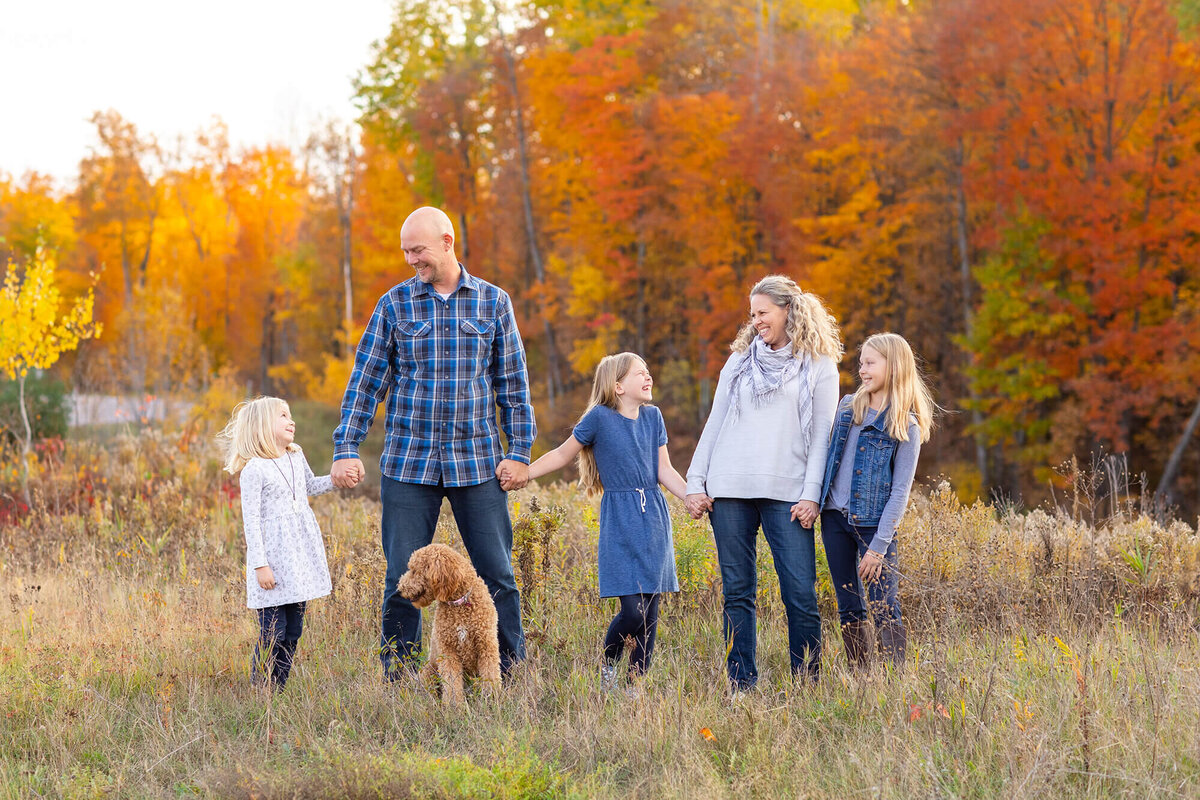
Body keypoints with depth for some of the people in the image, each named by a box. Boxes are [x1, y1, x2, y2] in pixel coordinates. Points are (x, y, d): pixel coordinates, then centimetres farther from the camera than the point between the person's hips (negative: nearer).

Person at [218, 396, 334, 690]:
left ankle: (278, 689, 15)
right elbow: (251, 520, -13)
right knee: (273, 632, -8)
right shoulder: (253, 469, -12)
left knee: (293, 631, 8)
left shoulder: (296, 456, 11)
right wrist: (260, 564, -17)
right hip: (274, 554, -7)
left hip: (300, 552, 7)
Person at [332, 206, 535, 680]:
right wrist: (346, 450, -3)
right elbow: (365, 381, 5)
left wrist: (520, 452, 3)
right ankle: (396, 685, 8)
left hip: (478, 463, 0)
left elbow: (513, 383, 8)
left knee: (497, 575, -1)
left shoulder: (493, 303, 5)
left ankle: (513, 676, 7)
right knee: (402, 580, 0)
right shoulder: (395, 304, 4)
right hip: (408, 463, 0)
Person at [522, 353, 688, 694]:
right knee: (632, 610, -12)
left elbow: (664, 471, 11)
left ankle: (635, 682, 12)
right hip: (620, 523, -4)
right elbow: (562, 454, 3)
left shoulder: (653, 417, 9)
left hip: (654, 518, 4)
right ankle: (608, 662, 15)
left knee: (651, 609, 2)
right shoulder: (599, 418, -4)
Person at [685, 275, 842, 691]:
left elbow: (821, 435, 4)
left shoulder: (819, 368, 7)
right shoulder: (740, 361, 15)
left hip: (787, 494, -3)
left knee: (801, 594, -9)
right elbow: (714, 424, 15)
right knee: (737, 591, 2)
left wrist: (812, 495, -6)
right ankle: (741, 685, 6)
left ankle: (808, 685, -1)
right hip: (730, 490, 3)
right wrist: (695, 483, 6)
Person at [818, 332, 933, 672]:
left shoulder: (906, 427, -4)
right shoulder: (847, 407, 10)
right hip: (835, 518, 5)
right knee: (849, 609, 7)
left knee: (885, 611, -8)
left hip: (875, 523, -5)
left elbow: (901, 490, -8)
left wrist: (879, 545, -13)